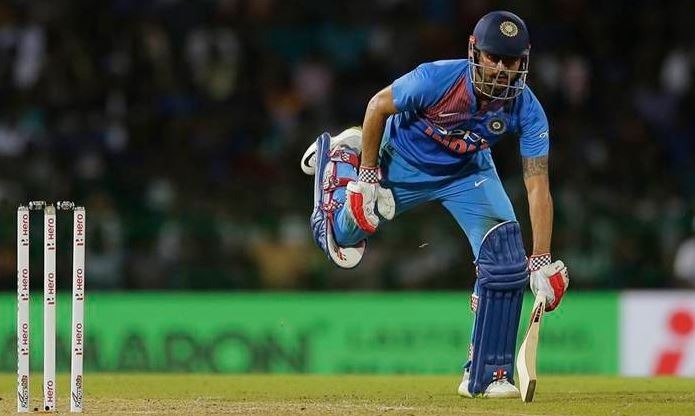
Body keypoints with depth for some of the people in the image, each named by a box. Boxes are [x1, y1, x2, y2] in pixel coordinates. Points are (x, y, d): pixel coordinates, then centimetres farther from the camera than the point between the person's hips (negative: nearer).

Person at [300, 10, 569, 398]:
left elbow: (538, 186, -27)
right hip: (404, 163, -1)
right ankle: (336, 157, 41)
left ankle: (486, 374, -4)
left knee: (506, 259, -17)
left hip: (468, 172, 2)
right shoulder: (436, 79, -36)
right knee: (344, 242, 12)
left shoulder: (527, 109, -29)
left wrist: (542, 262, -32)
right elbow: (378, 106, -18)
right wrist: (367, 177, -16)